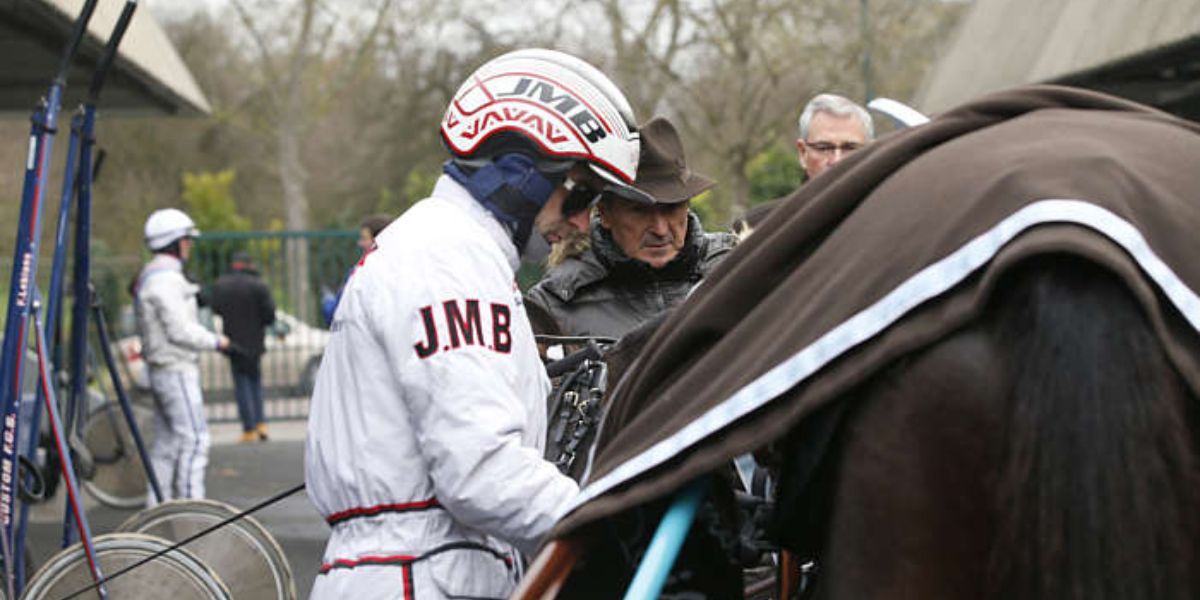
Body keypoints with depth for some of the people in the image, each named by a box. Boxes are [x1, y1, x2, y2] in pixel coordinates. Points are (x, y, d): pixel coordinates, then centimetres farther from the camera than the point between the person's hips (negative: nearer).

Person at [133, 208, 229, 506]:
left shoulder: (151, 277, 17)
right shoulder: (166, 280, -16)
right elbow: (180, 331, -20)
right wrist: (216, 341, -9)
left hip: (164, 370, 10)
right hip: (176, 371, -10)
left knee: (167, 442, 11)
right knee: (194, 438, -11)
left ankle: (157, 506, 14)